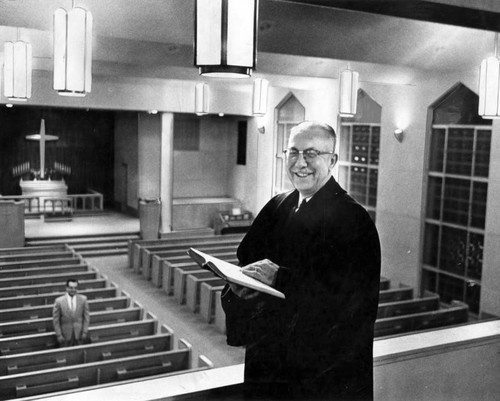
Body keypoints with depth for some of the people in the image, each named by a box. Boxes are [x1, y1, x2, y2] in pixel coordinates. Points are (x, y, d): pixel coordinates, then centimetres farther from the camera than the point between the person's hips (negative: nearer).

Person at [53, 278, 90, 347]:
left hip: (79, 334, 1)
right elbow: (55, 320, -3)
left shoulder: (83, 299, -2)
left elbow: (86, 316, 2)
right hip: (65, 336, -1)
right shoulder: (59, 301, -7)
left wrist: (85, 332, -2)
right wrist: (59, 335, -6)